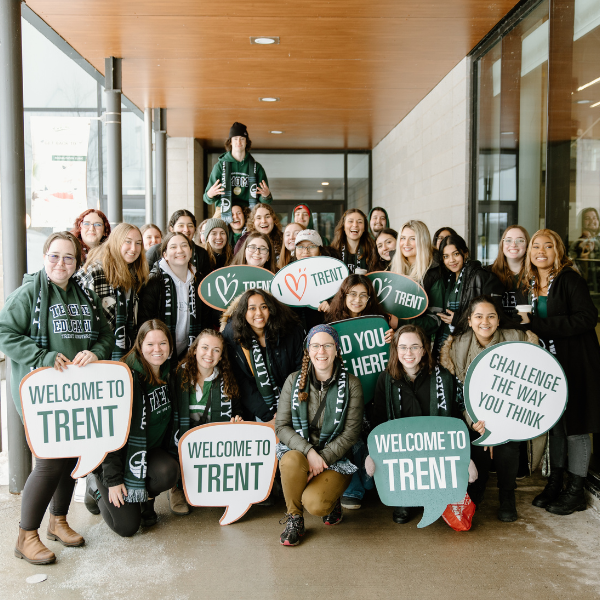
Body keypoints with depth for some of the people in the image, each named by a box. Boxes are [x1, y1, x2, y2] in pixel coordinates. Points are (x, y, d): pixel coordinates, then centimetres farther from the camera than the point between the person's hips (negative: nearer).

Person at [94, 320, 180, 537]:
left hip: (152, 451, 5)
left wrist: (172, 457, 5)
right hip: (120, 455, -5)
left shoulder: (169, 374, -2)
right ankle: (100, 489, 21)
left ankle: (146, 498, 6)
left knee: (168, 473, -29)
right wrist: (113, 480, -20)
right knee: (127, 527, -8)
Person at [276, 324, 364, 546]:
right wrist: (309, 452, -19)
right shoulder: (294, 380, 1)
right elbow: (281, 425, -3)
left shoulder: (351, 384, -4)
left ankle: (331, 501, 11)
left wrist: (322, 459, -17)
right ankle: (294, 519, -8)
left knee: (314, 504, -28)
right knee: (291, 461, -35)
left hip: (336, 457, -2)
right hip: (298, 450, 2)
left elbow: (351, 433, -6)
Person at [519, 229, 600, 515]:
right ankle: (555, 483, 24)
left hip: (576, 364, -6)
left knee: (576, 427, 2)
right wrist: (526, 323, -4)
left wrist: (538, 324, -22)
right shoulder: (531, 285, 9)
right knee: (554, 424, 13)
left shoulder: (570, 279, -10)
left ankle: (575, 491, 13)